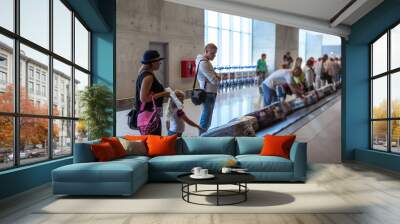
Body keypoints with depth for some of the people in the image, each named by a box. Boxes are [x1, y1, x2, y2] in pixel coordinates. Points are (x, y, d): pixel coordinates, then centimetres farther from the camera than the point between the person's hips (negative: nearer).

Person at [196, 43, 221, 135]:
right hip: (208, 93, -10)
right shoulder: (203, 63, -19)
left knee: (207, 117, 19)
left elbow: (213, 76, 12)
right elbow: (214, 80, -23)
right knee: (206, 118, -5)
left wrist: (216, 76, -10)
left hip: (210, 92, 10)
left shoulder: (206, 61, 13)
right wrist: (218, 78, -2)